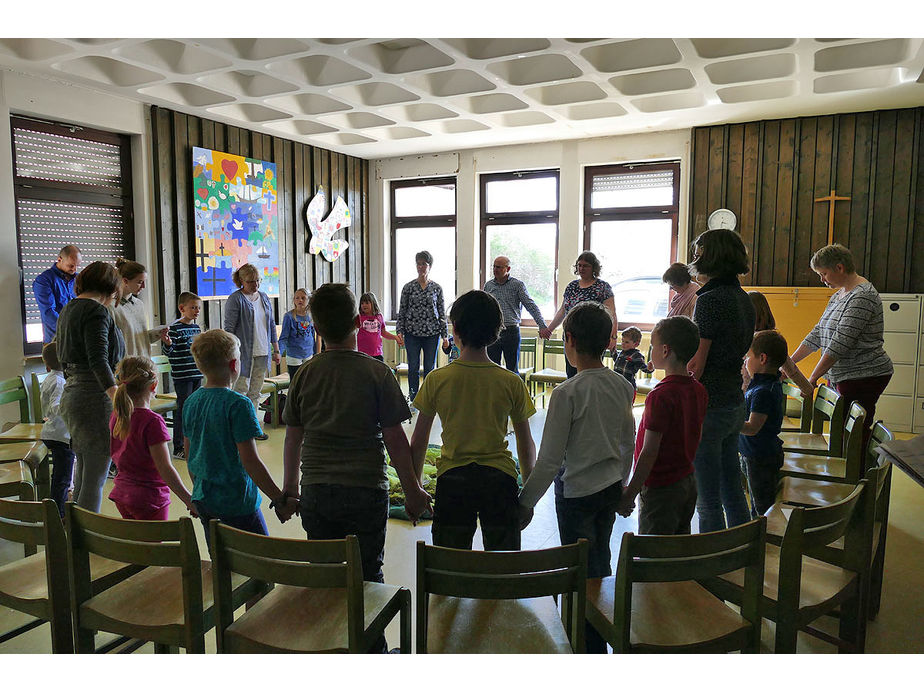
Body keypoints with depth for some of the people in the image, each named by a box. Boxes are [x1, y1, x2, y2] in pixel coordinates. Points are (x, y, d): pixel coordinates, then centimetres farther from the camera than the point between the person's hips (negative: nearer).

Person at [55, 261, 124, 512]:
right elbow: (99, 360, -24)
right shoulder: (96, 311, -12)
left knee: (83, 473, 19)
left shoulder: (67, 310, 17)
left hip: (71, 395, 10)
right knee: (96, 477, -5)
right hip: (95, 398, -10)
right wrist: (116, 395, -33)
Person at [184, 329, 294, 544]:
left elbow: (189, 457, 12)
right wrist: (280, 500, -16)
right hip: (236, 502, -7)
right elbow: (250, 461, -21)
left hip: (202, 501, 7)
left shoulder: (191, 402, 3)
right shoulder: (238, 405, -19)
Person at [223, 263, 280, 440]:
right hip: (244, 353, -6)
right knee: (241, 390, -4)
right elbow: (229, 328, -11)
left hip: (262, 353, 6)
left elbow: (271, 324, 17)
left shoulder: (264, 297, 12)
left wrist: (276, 350, 14)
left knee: (255, 392, 11)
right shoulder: (235, 299, -7)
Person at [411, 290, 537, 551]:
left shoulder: (437, 379, -5)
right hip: (500, 480, 1)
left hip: (452, 481, 0)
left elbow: (418, 444, 0)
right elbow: (526, 445, 4)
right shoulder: (512, 382, -3)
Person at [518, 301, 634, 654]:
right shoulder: (622, 386, -2)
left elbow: (549, 460, -19)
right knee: (601, 562, 23)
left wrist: (526, 502, -8)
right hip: (611, 490, 7)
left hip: (576, 492, -6)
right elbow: (628, 442, 10)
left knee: (583, 573, 8)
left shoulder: (567, 393, -22)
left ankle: (594, 649, 20)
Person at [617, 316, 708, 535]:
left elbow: (649, 453, -22)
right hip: (688, 482, 8)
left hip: (661, 488, -8)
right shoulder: (699, 390, 1)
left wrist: (629, 494, -15)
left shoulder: (660, 396, -23)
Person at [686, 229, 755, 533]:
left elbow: (696, 365, -18)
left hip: (709, 408, -9)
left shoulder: (710, 299, -16)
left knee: (708, 499, 1)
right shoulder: (744, 299, 12)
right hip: (735, 404, 9)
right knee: (732, 489, 19)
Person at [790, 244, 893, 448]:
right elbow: (818, 333, 18)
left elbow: (840, 343, -21)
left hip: (863, 376, -9)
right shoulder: (839, 295, 16)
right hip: (844, 377, 9)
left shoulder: (862, 296, -15)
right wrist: (789, 362, 12)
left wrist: (813, 378, -18)